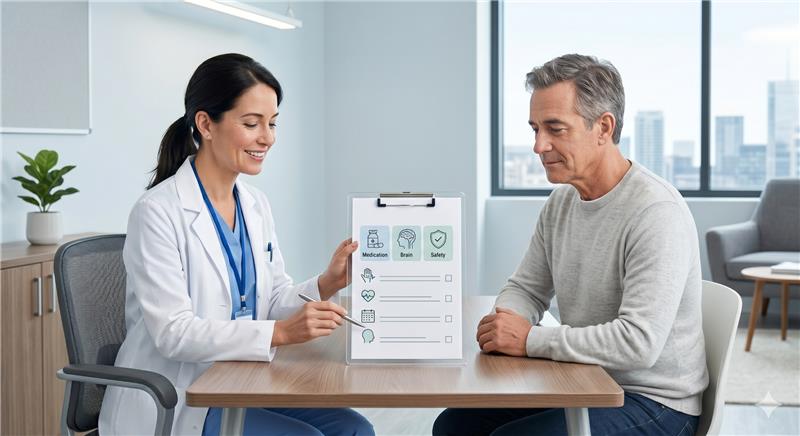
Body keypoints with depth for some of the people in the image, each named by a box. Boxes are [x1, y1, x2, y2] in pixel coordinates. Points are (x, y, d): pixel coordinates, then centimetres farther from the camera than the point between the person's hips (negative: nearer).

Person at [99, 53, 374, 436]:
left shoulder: (256, 205, 7)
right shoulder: (158, 211, -16)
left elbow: (274, 301, 7)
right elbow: (174, 333, -22)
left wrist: (326, 284, -13)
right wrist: (280, 333, -31)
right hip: (173, 404, -7)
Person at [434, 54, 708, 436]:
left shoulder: (656, 212, -22)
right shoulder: (561, 202, 6)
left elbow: (640, 342, -30)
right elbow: (525, 288, 15)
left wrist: (530, 340, -24)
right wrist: (503, 325, -10)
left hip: (654, 404, -8)